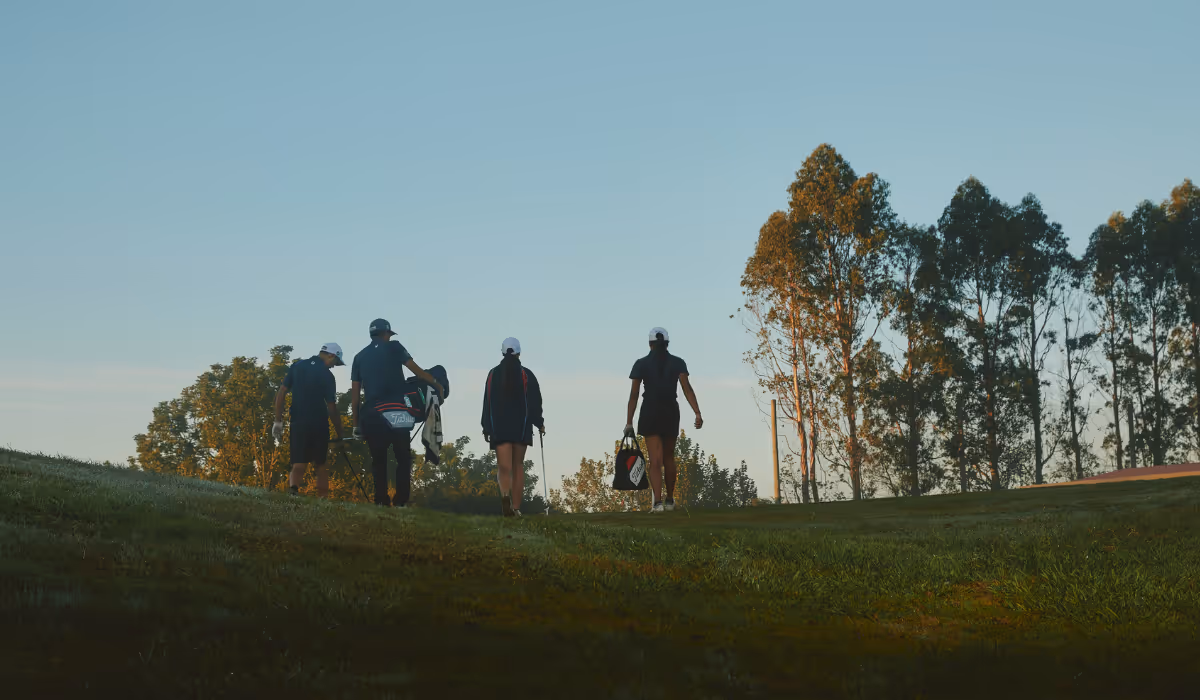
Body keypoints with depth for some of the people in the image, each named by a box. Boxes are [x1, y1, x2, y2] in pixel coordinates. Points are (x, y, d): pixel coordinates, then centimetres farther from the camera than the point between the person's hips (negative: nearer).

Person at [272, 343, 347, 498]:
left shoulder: (296, 366, 6)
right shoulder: (327, 375, -6)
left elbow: (280, 393, 2)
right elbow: (331, 408, -6)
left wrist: (278, 421, 7)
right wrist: (339, 434, 4)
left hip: (298, 424, 2)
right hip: (319, 425, -2)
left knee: (298, 465, -1)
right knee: (320, 465, 13)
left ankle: (292, 489, -30)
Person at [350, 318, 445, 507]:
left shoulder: (360, 357, 15)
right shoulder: (393, 347, 5)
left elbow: (355, 394, 11)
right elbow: (416, 370, 0)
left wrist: (356, 423, 14)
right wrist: (438, 386, 10)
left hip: (371, 414, 3)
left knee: (378, 460, 9)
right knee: (403, 458, 4)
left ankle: (381, 501, 1)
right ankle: (400, 501, -6)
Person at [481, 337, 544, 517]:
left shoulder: (494, 374, 2)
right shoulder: (526, 375, -2)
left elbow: (487, 402, 3)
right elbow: (534, 401, -2)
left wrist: (486, 427, 8)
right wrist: (539, 423, 10)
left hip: (499, 427, 0)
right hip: (522, 427, 0)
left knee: (504, 466, -6)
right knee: (518, 465, 9)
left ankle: (505, 495, -36)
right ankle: (516, 508, 7)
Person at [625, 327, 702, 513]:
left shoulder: (641, 364, 0)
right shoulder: (678, 363, 2)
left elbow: (633, 395, -3)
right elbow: (687, 388, -11)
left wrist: (629, 423, -1)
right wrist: (698, 414, -16)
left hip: (649, 413, -2)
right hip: (671, 412, 2)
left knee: (655, 460, -5)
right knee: (669, 457, 19)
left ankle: (658, 501, -22)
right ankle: (670, 500, 29)